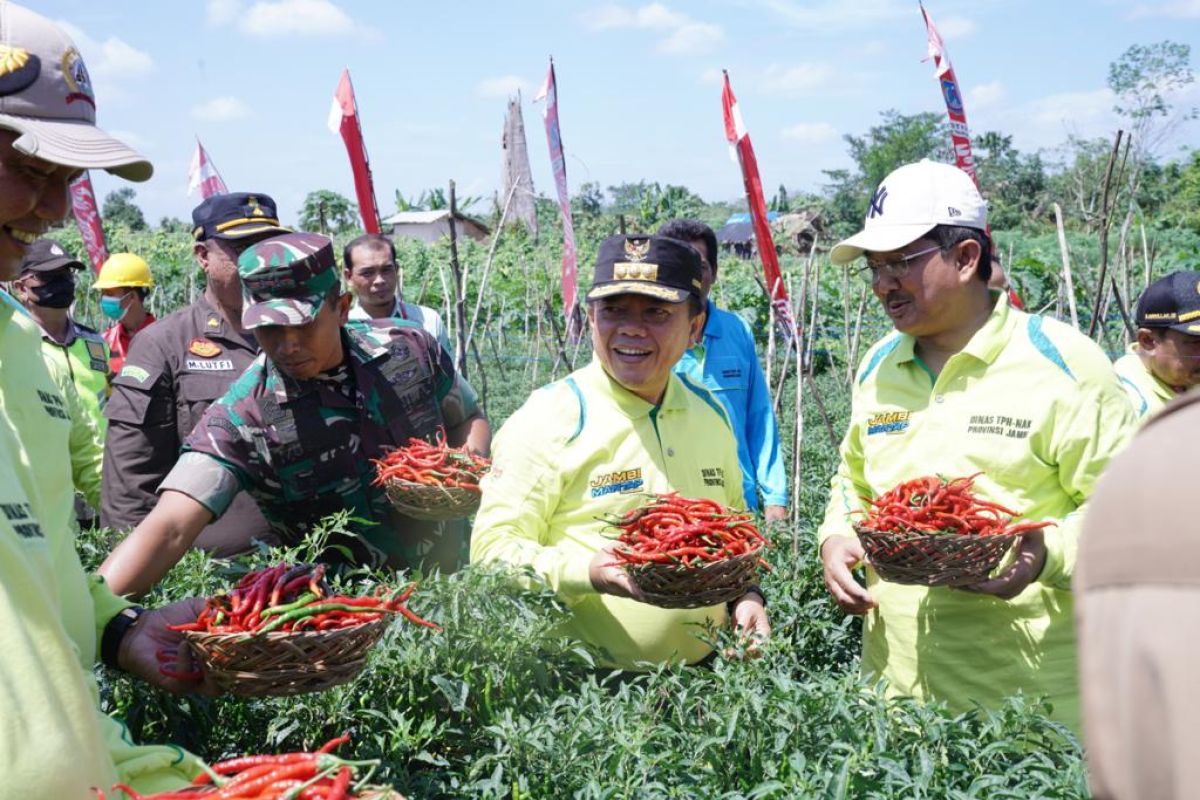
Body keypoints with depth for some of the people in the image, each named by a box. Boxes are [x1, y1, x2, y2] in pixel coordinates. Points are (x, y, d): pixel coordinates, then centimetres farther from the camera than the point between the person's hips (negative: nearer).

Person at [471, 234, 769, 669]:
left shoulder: (711, 413, 10)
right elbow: (493, 548, -13)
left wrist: (746, 593, 5)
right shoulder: (548, 418, -8)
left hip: (704, 673, 1)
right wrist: (588, 573, -27)